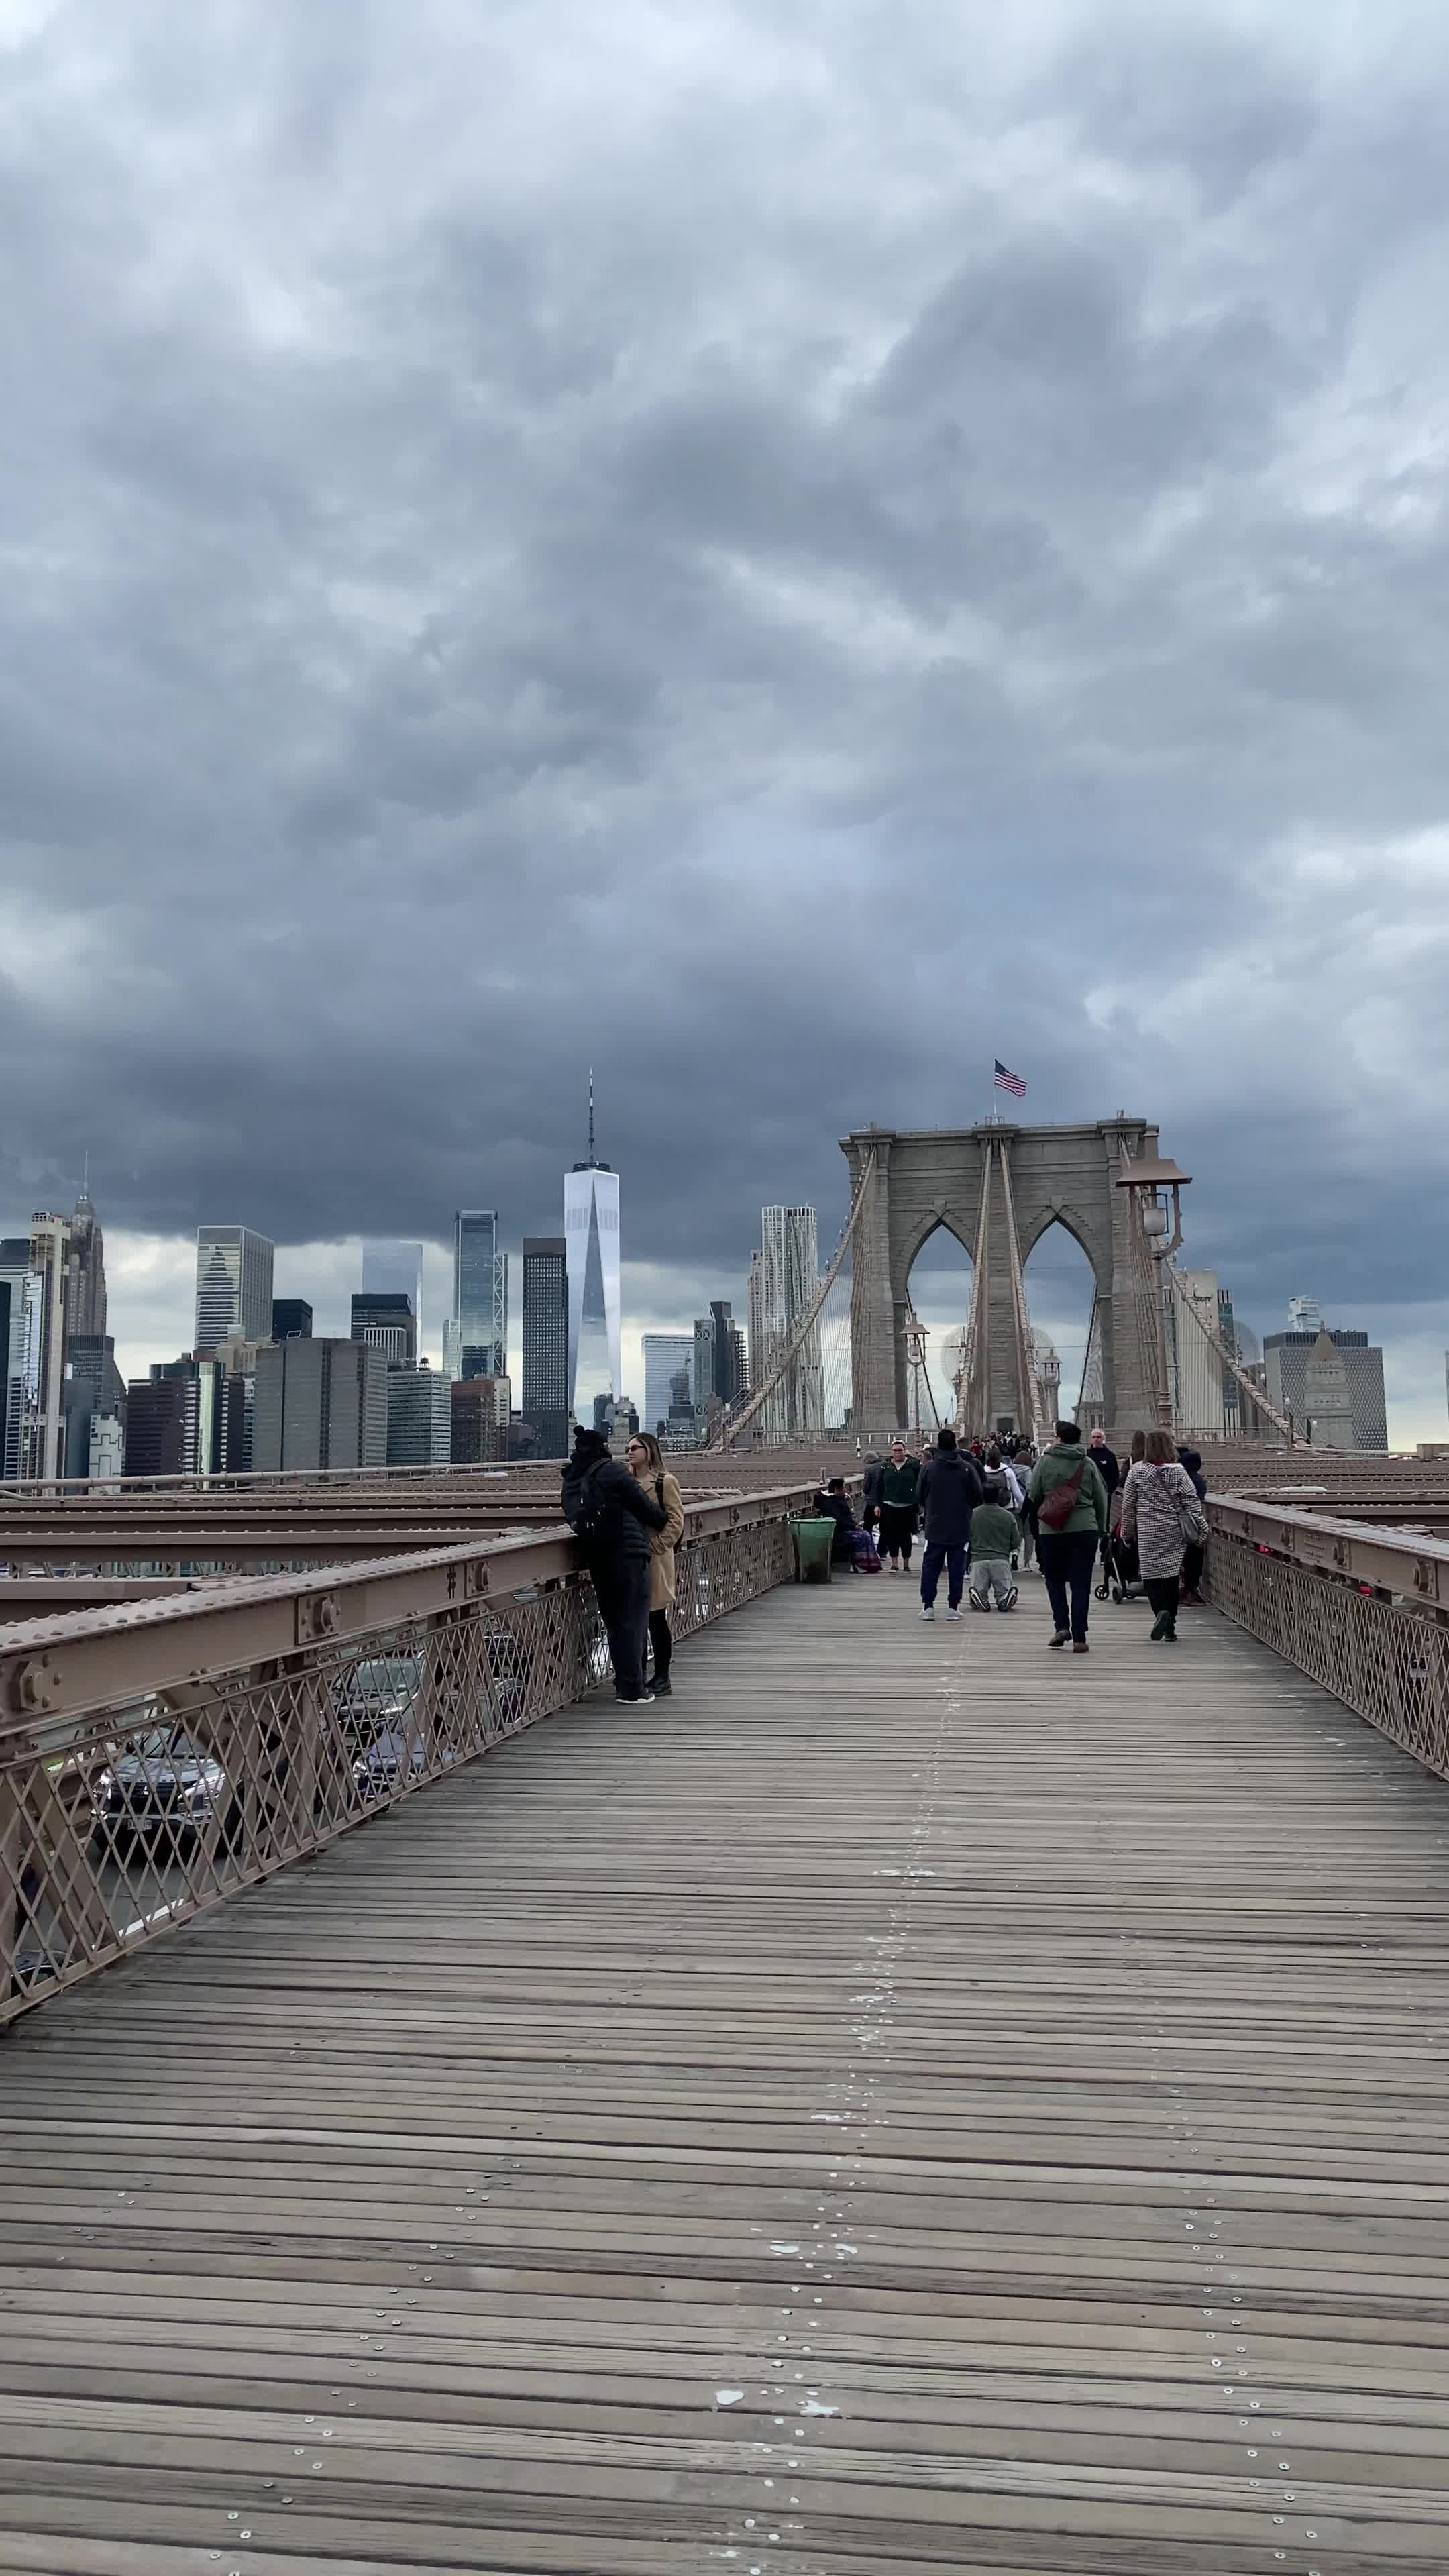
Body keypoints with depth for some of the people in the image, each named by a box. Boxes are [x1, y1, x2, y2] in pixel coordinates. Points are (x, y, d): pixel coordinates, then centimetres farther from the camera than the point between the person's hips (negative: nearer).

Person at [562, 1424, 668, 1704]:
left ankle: (624, 1683, 20)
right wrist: (666, 1523, 9)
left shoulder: (571, 1480, 13)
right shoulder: (612, 1471, -9)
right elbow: (644, 1505, -6)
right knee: (633, 1619, -2)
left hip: (595, 1557, 7)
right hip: (628, 1553, -7)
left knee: (613, 1620, 15)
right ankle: (632, 1689, -2)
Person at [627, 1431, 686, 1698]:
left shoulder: (665, 1481, -4)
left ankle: (662, 1679, 6)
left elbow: (676, 1520, -7)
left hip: (655, 1558, -6)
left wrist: (657, 1545, -14)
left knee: (656, 1619, -1)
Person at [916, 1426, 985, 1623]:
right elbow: (979, 1495, -2)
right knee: (956, 1568, 6)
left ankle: (928, 1605, 6)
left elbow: (920, 1495, 1)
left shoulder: (929, 1467, -6)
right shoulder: (967, 1468, -6)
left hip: (935, 1527, 0)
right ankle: (953, 1607, 6)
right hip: (961, 1527, 0)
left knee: (930, 1567, 8)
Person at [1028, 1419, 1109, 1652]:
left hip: (1052, 1530, -1)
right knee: (1081, 1584, 3)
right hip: (1085, 1529, 1)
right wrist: (1101, 1529, 17)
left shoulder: (1045, 1461, -3)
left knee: (1055, 1579, 16)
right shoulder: (1088, 1463, 3)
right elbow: (1101, 1499, 7)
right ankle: (1079, 1638, 0)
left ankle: (1061, 1626, 2)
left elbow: (1033, 1495, 0)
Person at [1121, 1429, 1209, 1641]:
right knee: (1171, 1576, 9)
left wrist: (1127, 1532, 14)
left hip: (1148, 1532, -2)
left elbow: (1128, 1504, 4)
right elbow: (1192, 1501, -3)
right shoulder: (1178, 1471, -1)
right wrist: (1202, 1528, 1)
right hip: (1175, 1532, 2)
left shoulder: (1137, 1471, -2)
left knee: (1151, 1575, 4)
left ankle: (1161, 1612, -22)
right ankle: (1170, 1629, 11)